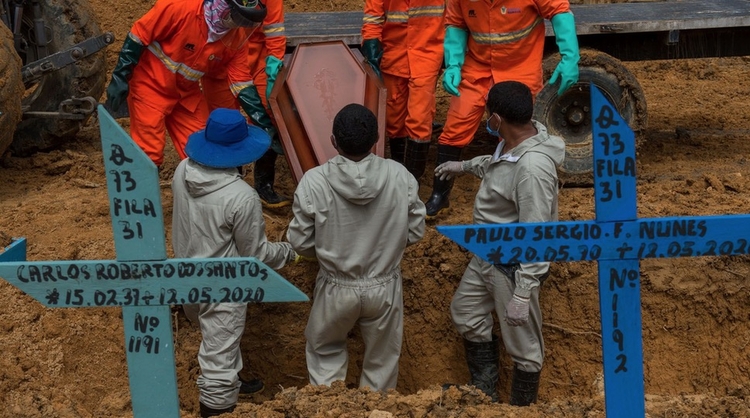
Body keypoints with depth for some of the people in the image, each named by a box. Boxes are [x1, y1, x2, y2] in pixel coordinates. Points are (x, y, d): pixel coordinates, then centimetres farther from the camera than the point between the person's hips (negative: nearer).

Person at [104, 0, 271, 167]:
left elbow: (241, 79, -6)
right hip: (150, 85, -5)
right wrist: (120, 78, -19)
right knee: (149, 154, -5)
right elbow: (138, 36, -20)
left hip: (186, 92, 5)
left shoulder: (237, 36, -14)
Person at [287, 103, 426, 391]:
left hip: (337, 289, -1)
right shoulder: (400, 176, -18)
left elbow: (301, 243, -11)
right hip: (385, 287, 1)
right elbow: (415, 232, -6)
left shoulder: (314, 181, -22)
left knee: (325, 350, 28)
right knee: (382, 359, 24)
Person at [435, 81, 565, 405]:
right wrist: (464, 166, 37)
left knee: (523, 344, 6)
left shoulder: (532, 168, -34)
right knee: (466, 312, 25)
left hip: (515, 265, -11)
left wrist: (523, 293, -29)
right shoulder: (514, 141, -5)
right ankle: (483, 391, 41)